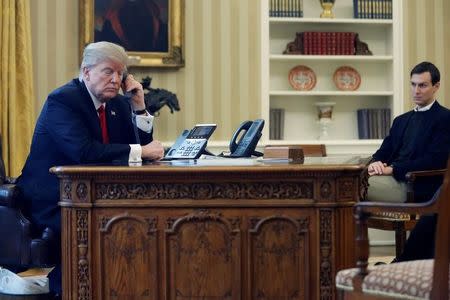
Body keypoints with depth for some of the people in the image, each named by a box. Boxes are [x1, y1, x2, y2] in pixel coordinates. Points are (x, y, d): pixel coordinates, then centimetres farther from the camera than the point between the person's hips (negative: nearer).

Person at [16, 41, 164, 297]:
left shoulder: (117, 103, 11)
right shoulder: (62, 100, -12)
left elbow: (141, 143, 11)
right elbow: (83, 151, -27)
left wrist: (138, 107, -2)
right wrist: (141, 151, -25)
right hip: (51, 205, -8)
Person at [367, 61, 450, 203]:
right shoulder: (401, 120, 24)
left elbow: (433, 161, -12)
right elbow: (383, 152, 19)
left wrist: (392, 169, -17)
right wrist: (375, 163, -7)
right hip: (391, 178, 6)